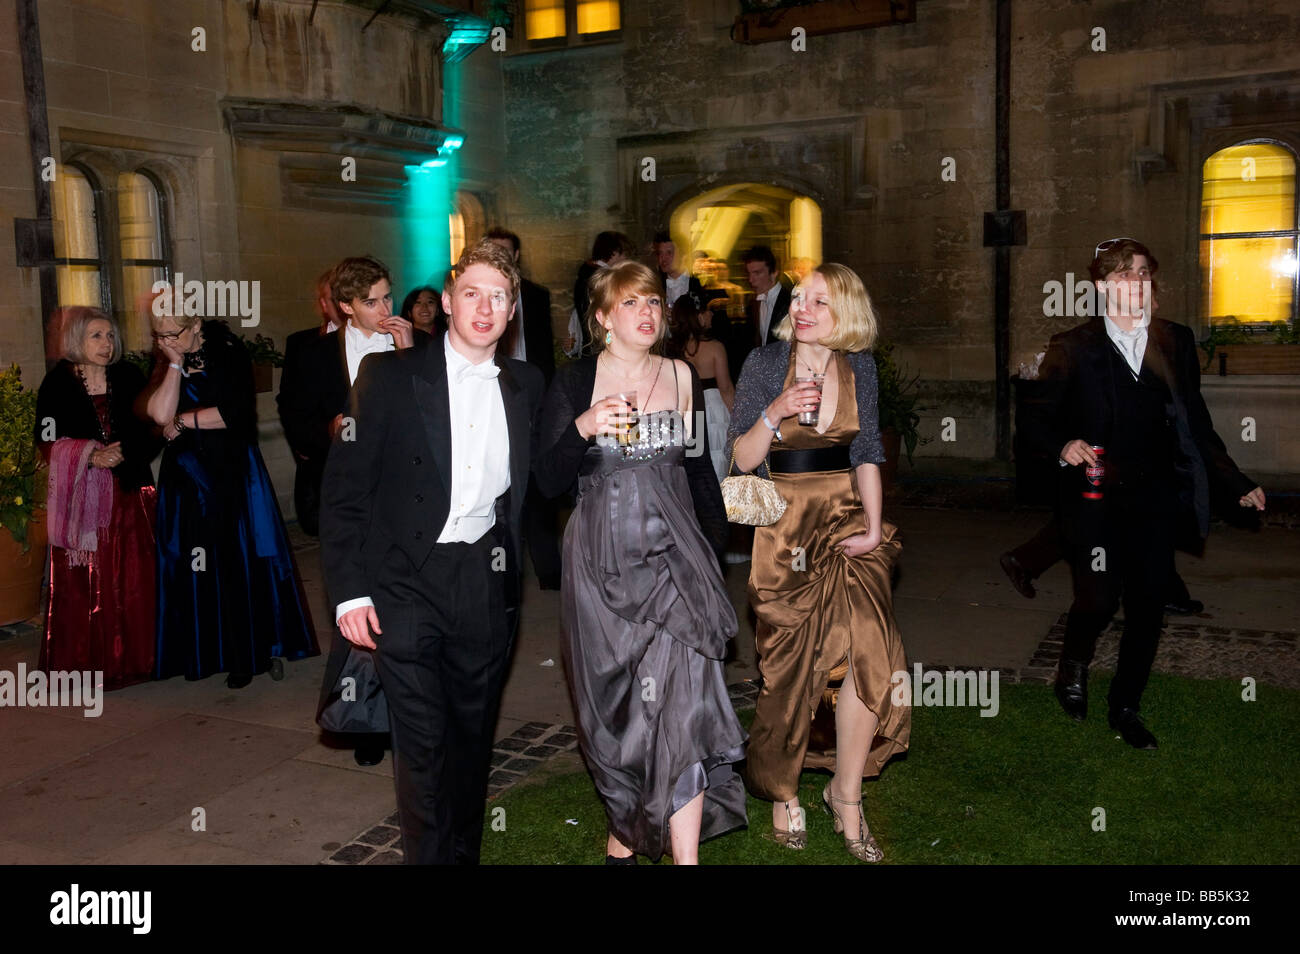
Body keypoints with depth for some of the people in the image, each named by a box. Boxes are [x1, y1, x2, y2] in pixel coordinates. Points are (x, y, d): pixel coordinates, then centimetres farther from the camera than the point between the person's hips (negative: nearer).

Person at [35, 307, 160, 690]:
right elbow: (47, 440, -2)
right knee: (82, 582, 1)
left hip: (128, 490, 2)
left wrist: (124, 452, -12)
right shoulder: (58, 383, 0)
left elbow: (152, 431, 4)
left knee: (131, 578, 2)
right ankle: (84, 661, 10)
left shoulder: (129, 378, 5)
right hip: (79, 496, -1)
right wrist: (88, 456, -15)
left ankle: (128, 657, 12)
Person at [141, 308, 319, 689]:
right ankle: (206, 653, 12)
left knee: (244, 561, 0)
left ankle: (260, 649, 10)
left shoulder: (228, 353, -6)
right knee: (196, 569, 3)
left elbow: (234, 411, -15)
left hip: (232, 472, -3)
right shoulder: (165, 362, 5)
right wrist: (175, 363, -11)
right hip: (187, 477, 3)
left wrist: (182, 421, -7)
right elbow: (161, 414, -10)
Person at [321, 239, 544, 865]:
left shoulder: (525, 386, 9)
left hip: (487, 581, 4)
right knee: (422, 745, -1)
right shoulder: (389, 375, -3)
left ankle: (466, 852, 31)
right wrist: (348, 590, -9)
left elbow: (538, 481, 14)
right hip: (409, 582, -3)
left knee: (473, 736, 15)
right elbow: (345, 488, -5)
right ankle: (429, 855, 16)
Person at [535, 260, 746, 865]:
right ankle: (623, 838, 29)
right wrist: (582, 428, -22)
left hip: (675, 555, 1)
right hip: (603, 560, -1)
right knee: (618, 704, 8)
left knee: (680, 699, -7)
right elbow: (547, 482, -5)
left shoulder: (683, 378, 7)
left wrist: (714, 552, 13)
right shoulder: (574, 383, -1)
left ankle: (685, 855, -1)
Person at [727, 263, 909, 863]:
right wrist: (773, 413, -20)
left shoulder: (860, 367, 5)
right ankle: (784, 794, 24)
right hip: (785, 521, -2)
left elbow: (867, 453, 8)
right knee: (790, 666, 3)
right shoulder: (765, 363, -3)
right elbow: (741, 459, -4)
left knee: (872, 651, -12)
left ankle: (846, 795, 6)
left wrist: (873, 525, -3)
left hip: (847, 518, 2)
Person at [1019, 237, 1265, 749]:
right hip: (1096, 501, -3)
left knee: (1147, 608, 5)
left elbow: (1196, 424, 15)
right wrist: (1064, 445, -22)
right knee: (1098, 600, -11)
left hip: (1155, 501, 3)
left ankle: (1125, 708, 25)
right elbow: (1036, 419, -1)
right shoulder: (1073, 348, 1)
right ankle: (1073, 667, 23)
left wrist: (1236, 484, 12)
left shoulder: (1176, 342, 11)